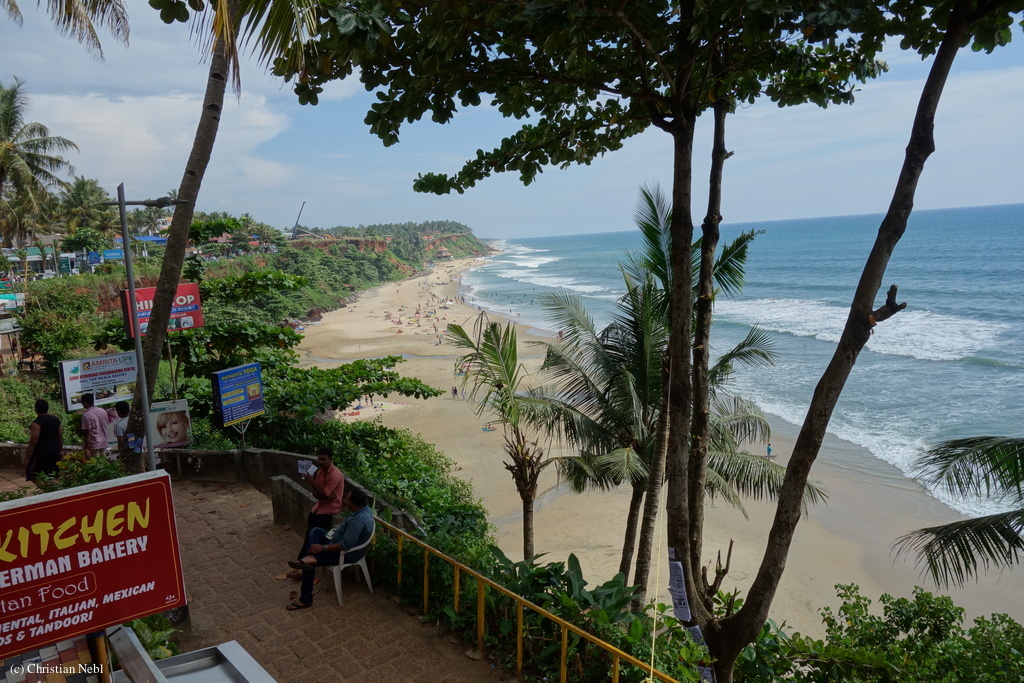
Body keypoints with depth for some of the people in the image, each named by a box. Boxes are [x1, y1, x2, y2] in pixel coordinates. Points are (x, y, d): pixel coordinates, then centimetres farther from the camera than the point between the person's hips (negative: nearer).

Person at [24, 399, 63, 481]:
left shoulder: (36, 423, -13)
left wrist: (27, 458, -10)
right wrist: (60, 451, 20)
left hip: (40, 454, -6)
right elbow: (61, 437, 9)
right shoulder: (56, 420, 5)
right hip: (55, 454, 6)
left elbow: (33, 442, -15)